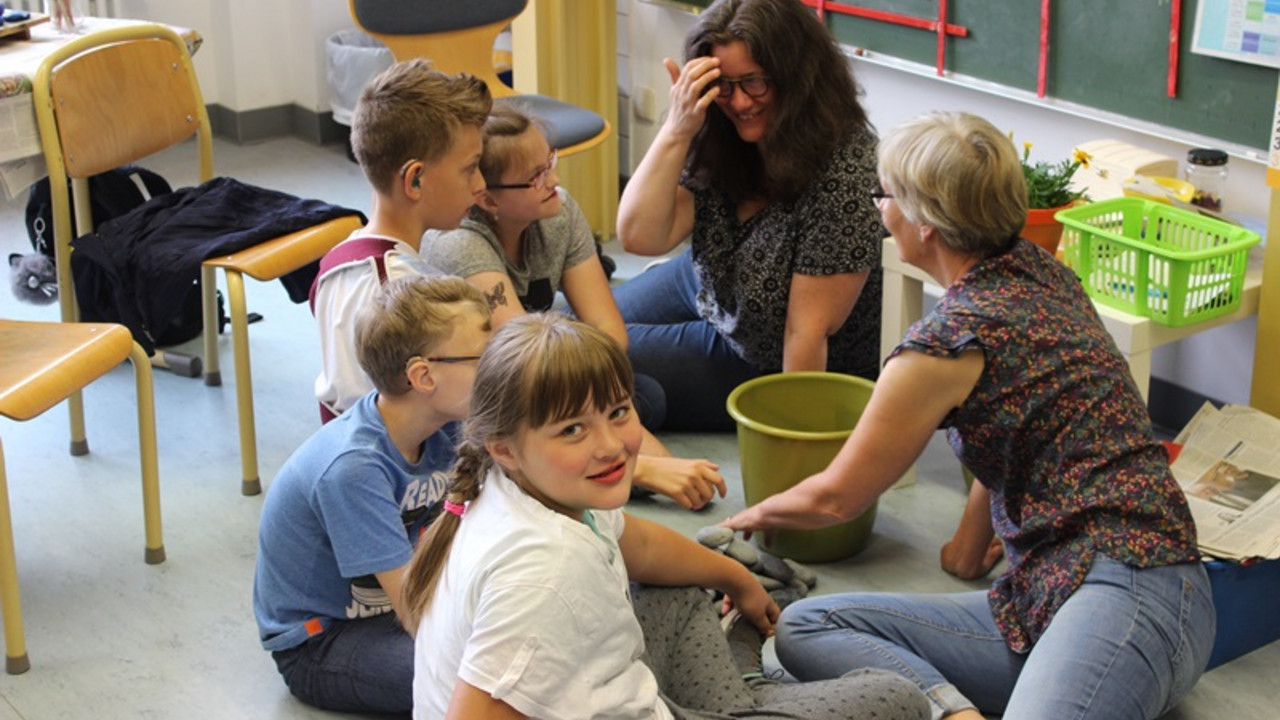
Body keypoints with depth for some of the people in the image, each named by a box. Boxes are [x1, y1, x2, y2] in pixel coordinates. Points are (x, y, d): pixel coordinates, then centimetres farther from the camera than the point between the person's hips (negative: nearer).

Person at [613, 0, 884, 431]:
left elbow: (808, 332, -29)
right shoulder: (718, 144, -14)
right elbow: (639, 237, -20)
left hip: (774, 365, -6)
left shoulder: (843, 175, -33)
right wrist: (677, 130, -30)